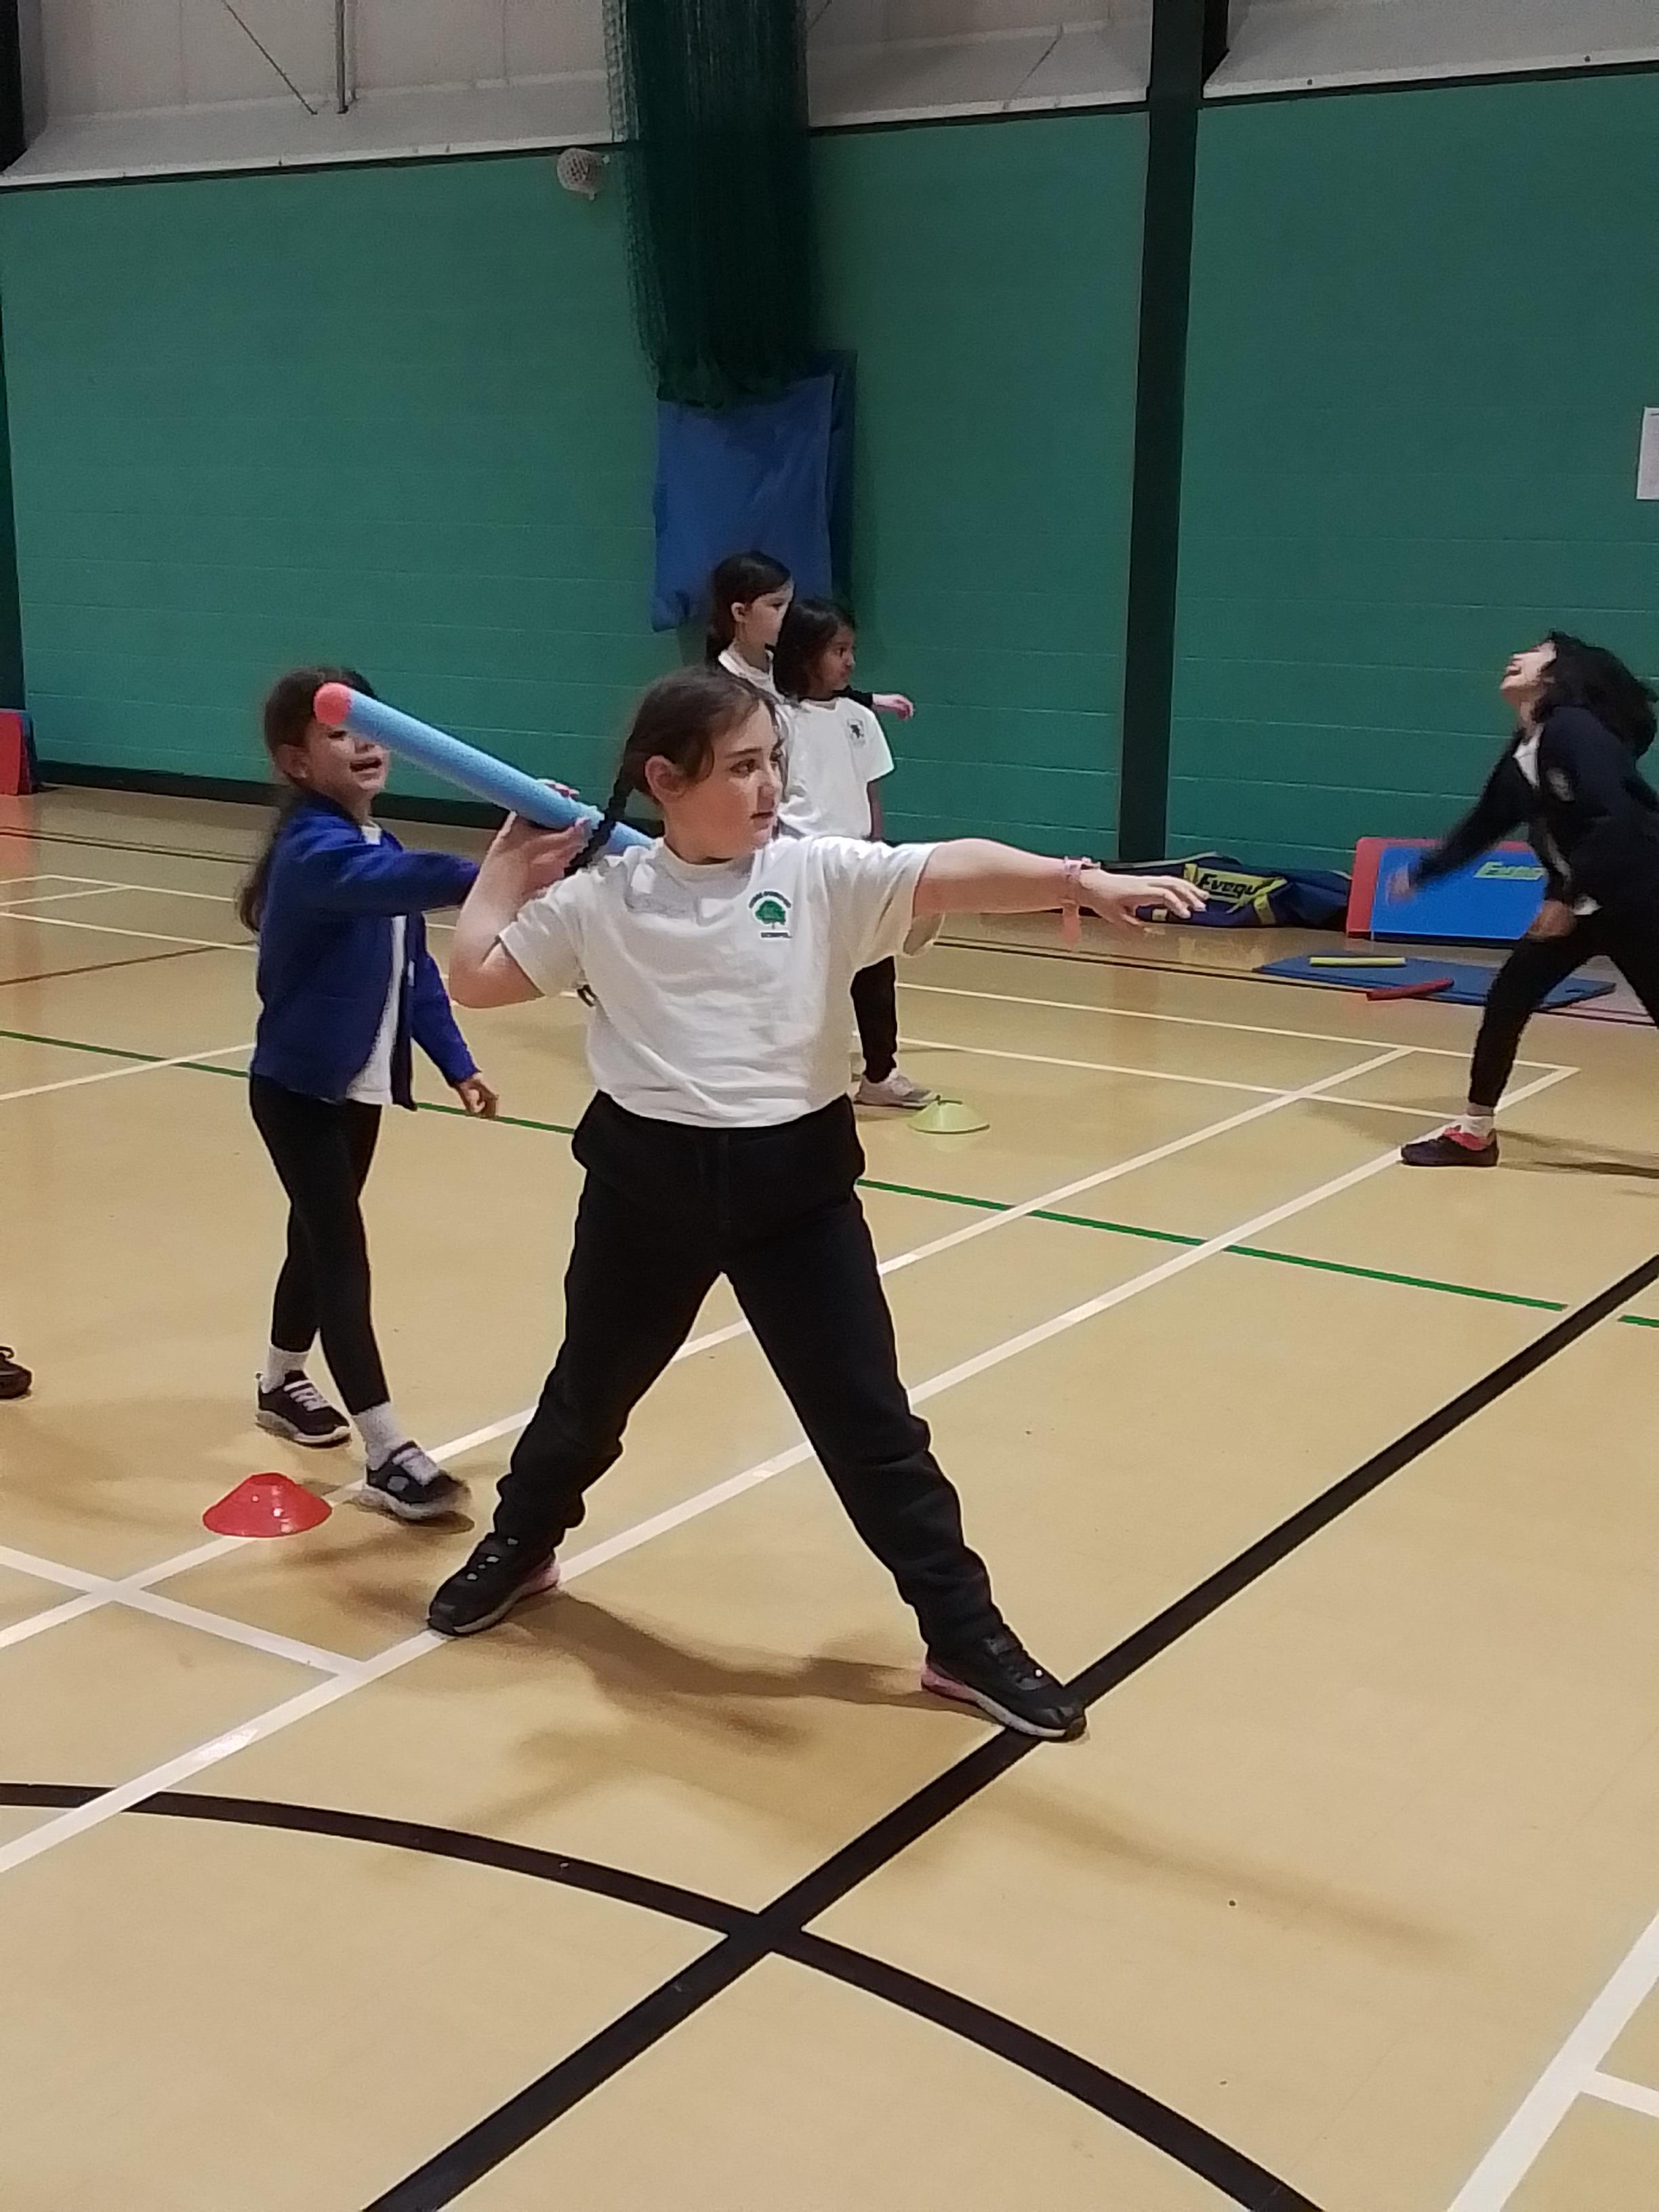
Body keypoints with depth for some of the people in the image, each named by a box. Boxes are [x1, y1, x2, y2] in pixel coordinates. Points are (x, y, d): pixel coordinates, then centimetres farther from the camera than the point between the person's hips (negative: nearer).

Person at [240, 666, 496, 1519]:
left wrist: (455, 1062, 9)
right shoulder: (314, 849, -23)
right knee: (341, 1255, -9)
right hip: (298, 1088, -9)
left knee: (319, 1239, 22)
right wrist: (489, 873, -61)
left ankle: (281, 1382, 43)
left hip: (360, 1084, 9)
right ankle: (389, 1454, -8)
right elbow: (390, 881, -46)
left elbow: (415, 965, 12)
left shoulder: (374, 843, 5)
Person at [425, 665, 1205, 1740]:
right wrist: (510, 864, 8)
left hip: (794, 1177, -1)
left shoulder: (821, 875, -8)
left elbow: (956, 873, -23)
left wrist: (1082, 882, -37)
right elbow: (476, 975, 6)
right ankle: (520, 1545, 50)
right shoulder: (602, 894, -3)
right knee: (591, 1391, 22)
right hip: (648, 1176, 1)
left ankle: (967, 1635, 15)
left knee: (869, 1418, 3)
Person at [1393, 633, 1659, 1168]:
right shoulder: (1522, 752, 8)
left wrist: (1567, 898, -21)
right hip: (1579, 903, 8)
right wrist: (1422, 873, 23)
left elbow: (1615, 822, -26)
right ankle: (1474, 1135, 18)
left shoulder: (1574, 730, -18)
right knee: (1505, 1004, 6)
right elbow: (1483, 826, 20)